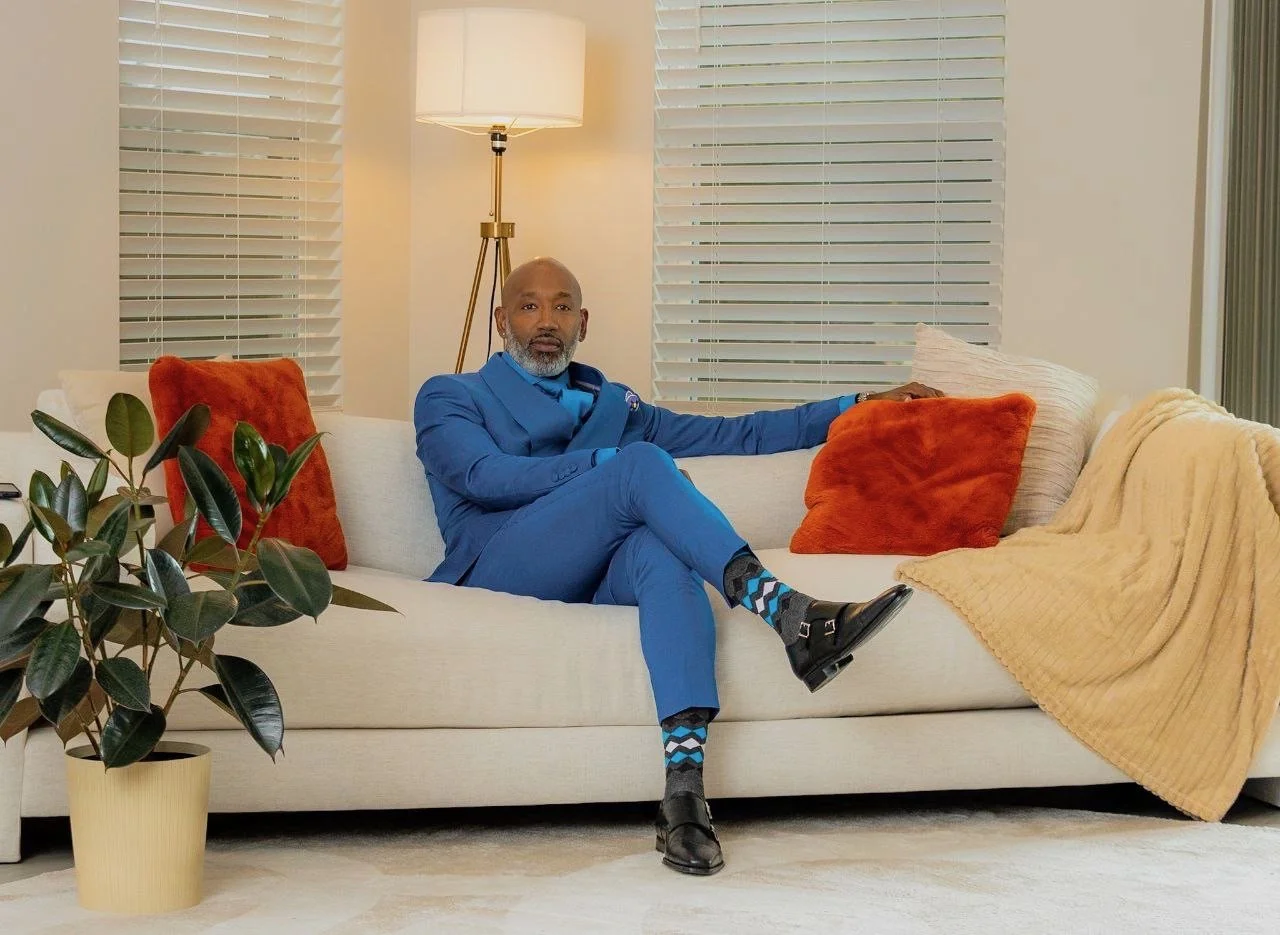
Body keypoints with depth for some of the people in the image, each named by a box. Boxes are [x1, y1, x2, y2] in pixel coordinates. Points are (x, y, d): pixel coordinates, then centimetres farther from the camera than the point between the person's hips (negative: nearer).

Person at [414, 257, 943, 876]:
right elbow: (483, 476, -4)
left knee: (663, 550, -34)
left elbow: (735, 435, 31)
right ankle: (784, 612, -45)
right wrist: (618, 464, -13)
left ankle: (684, 794, -48)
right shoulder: (449, 399, 18)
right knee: (644, 465, -27)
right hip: (503, 570, -4)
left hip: (596, 580, 4)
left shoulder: (612, 406, 33)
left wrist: (859, 406, 25)